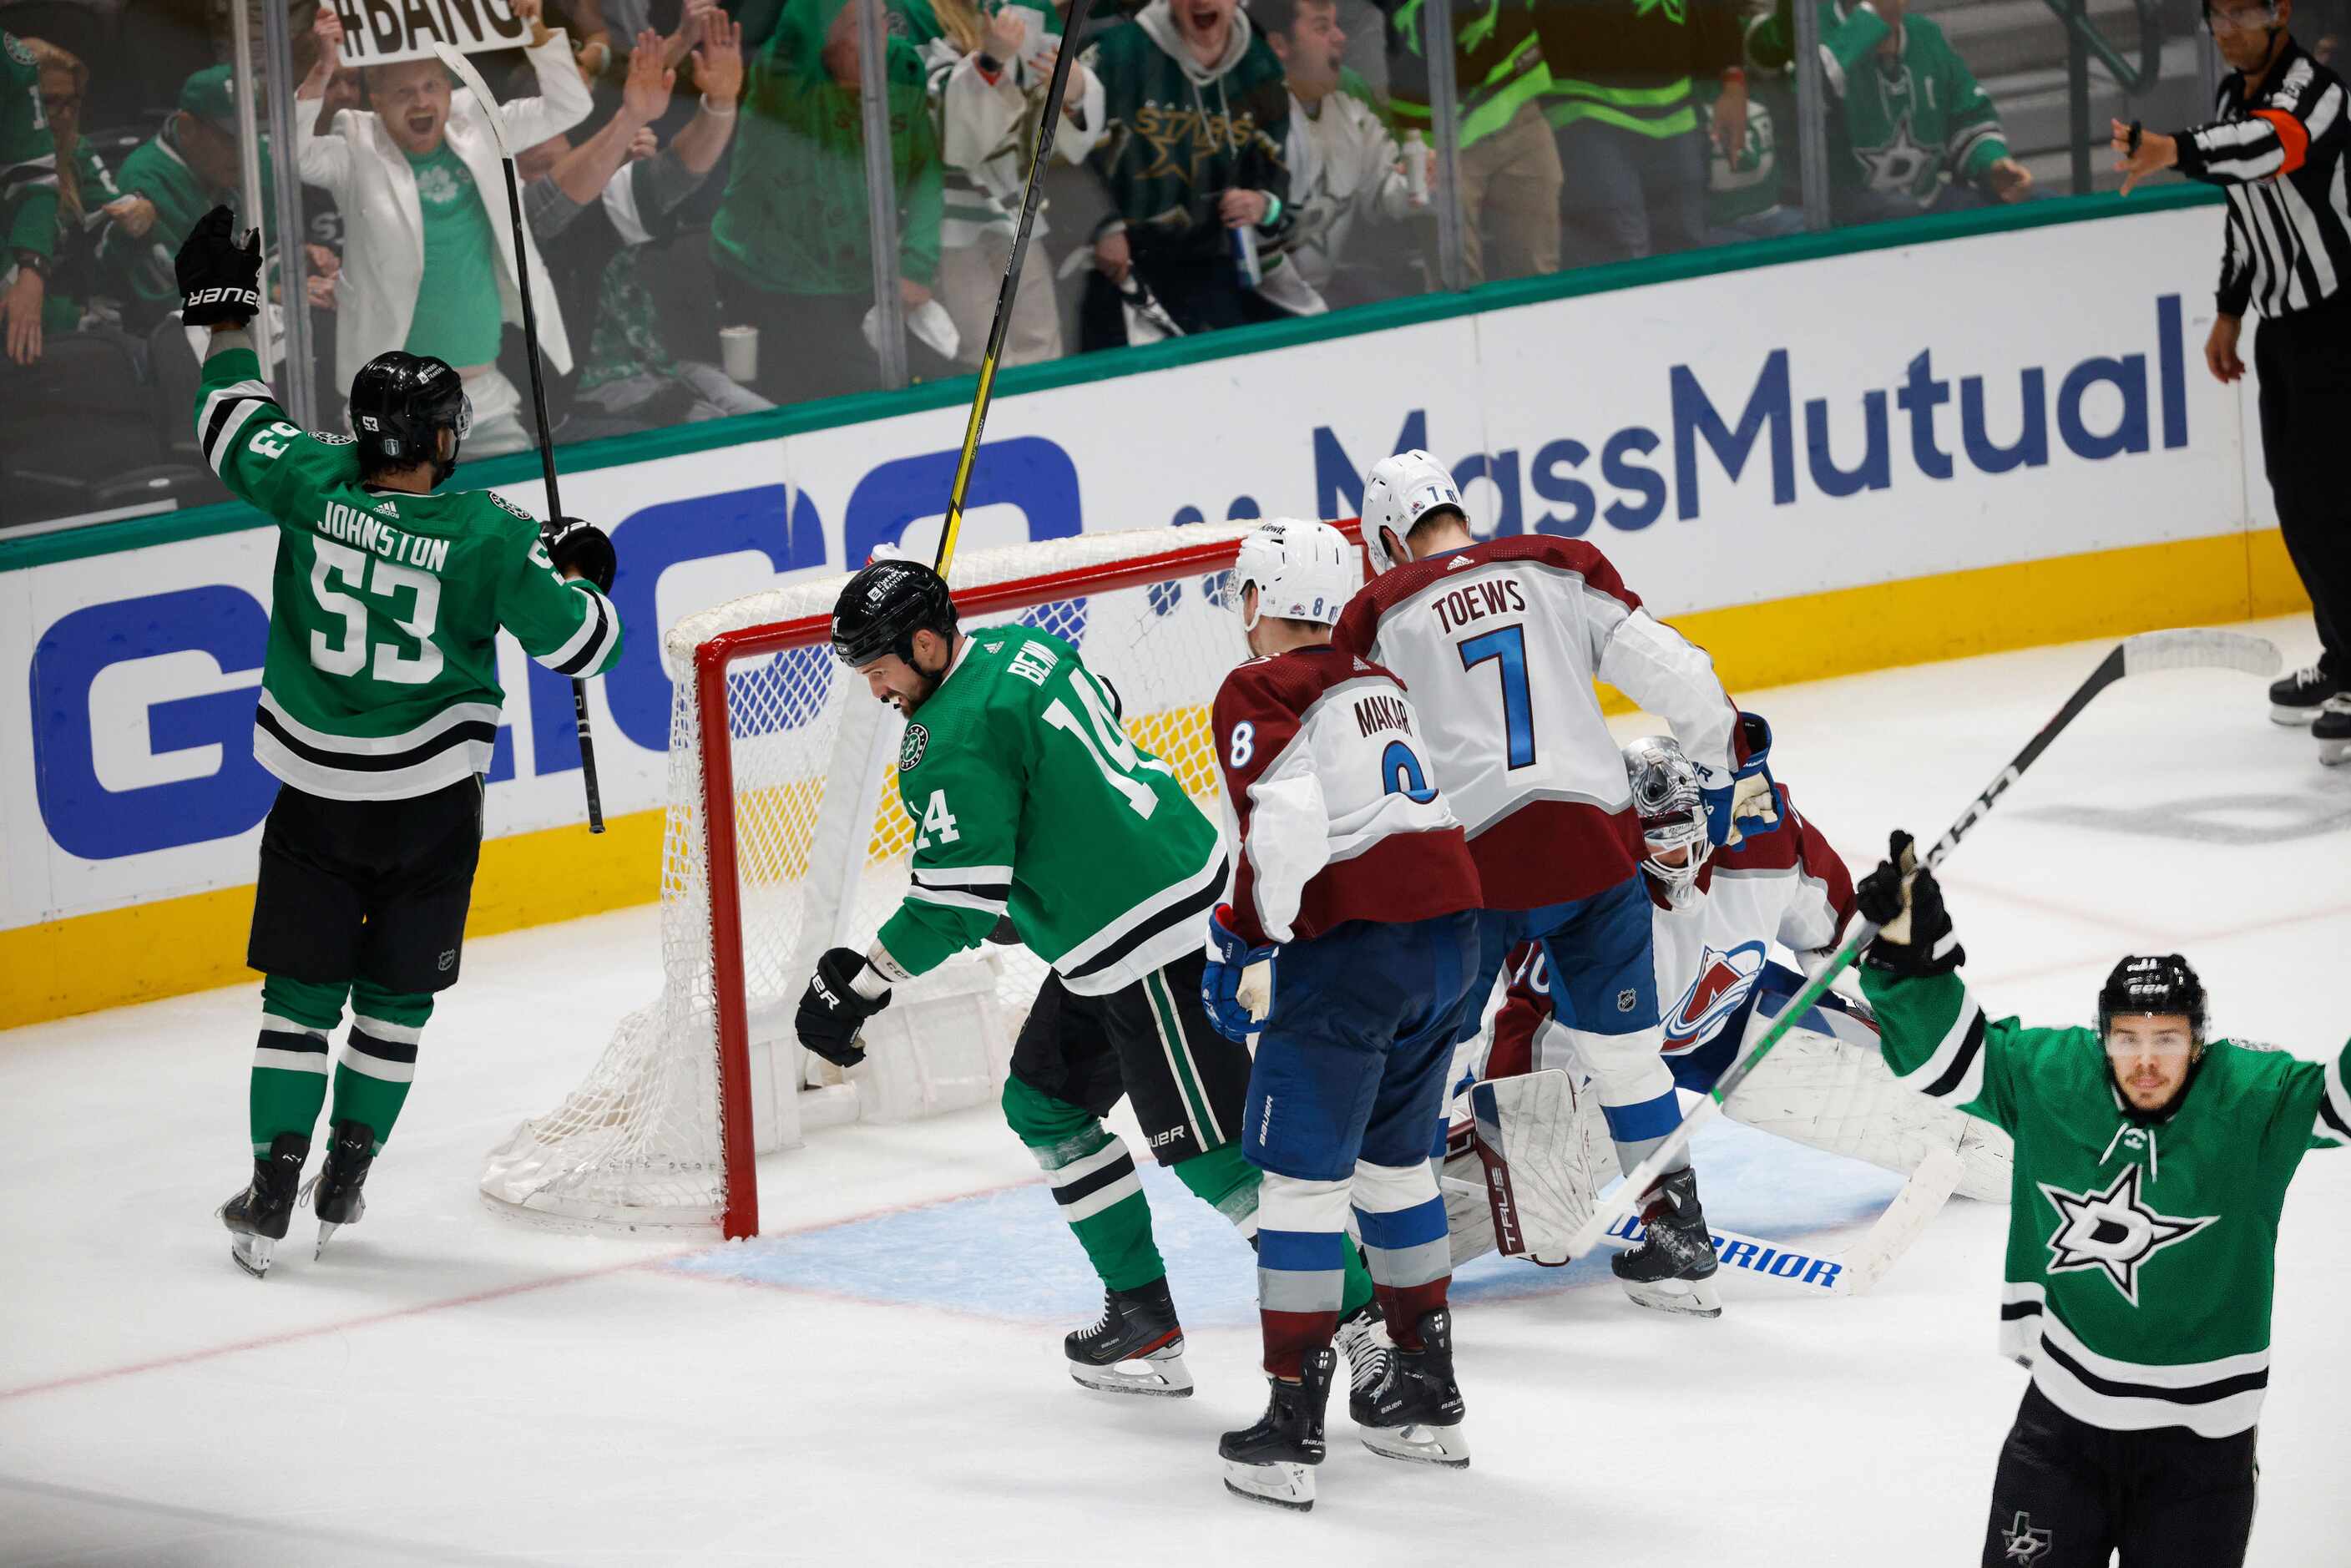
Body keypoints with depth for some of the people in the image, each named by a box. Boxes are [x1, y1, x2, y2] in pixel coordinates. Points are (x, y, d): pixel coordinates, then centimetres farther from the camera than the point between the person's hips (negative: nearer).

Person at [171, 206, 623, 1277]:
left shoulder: (313, 485, -11)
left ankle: (273, 1189, 3)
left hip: (312, 795, 1)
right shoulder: (489, 537, -16)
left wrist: (223, 314, 22)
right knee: (396, 996, 16)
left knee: (301, 992, 9)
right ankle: (344, 1181, 20)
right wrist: (580, 573, 12)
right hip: (429, 805, -1)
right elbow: (582, 645, -9)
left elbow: (233, 427, 9)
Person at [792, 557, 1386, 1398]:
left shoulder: (957, 739, -20)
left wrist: (859, 985, -14)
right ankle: (1142, 1312, 19)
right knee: (1042, 1100, 17)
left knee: (1212, 1151, -7)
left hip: (1151, 945, -11)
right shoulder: (1022, 650, 7)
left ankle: (1363, 1318, -5)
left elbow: (957, 903, -22)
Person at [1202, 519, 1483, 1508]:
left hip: (1351, 945, -8)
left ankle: (1292, 1432, -6)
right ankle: (1428, 1395, 28)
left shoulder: (1259, 694, -6)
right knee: (1393, 1160, 22)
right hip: (1449, 930, 8)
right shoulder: (1381, 687, 20)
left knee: (1301, 1168, -3)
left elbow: (1285, 823, -20)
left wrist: (1253, 936, -10)